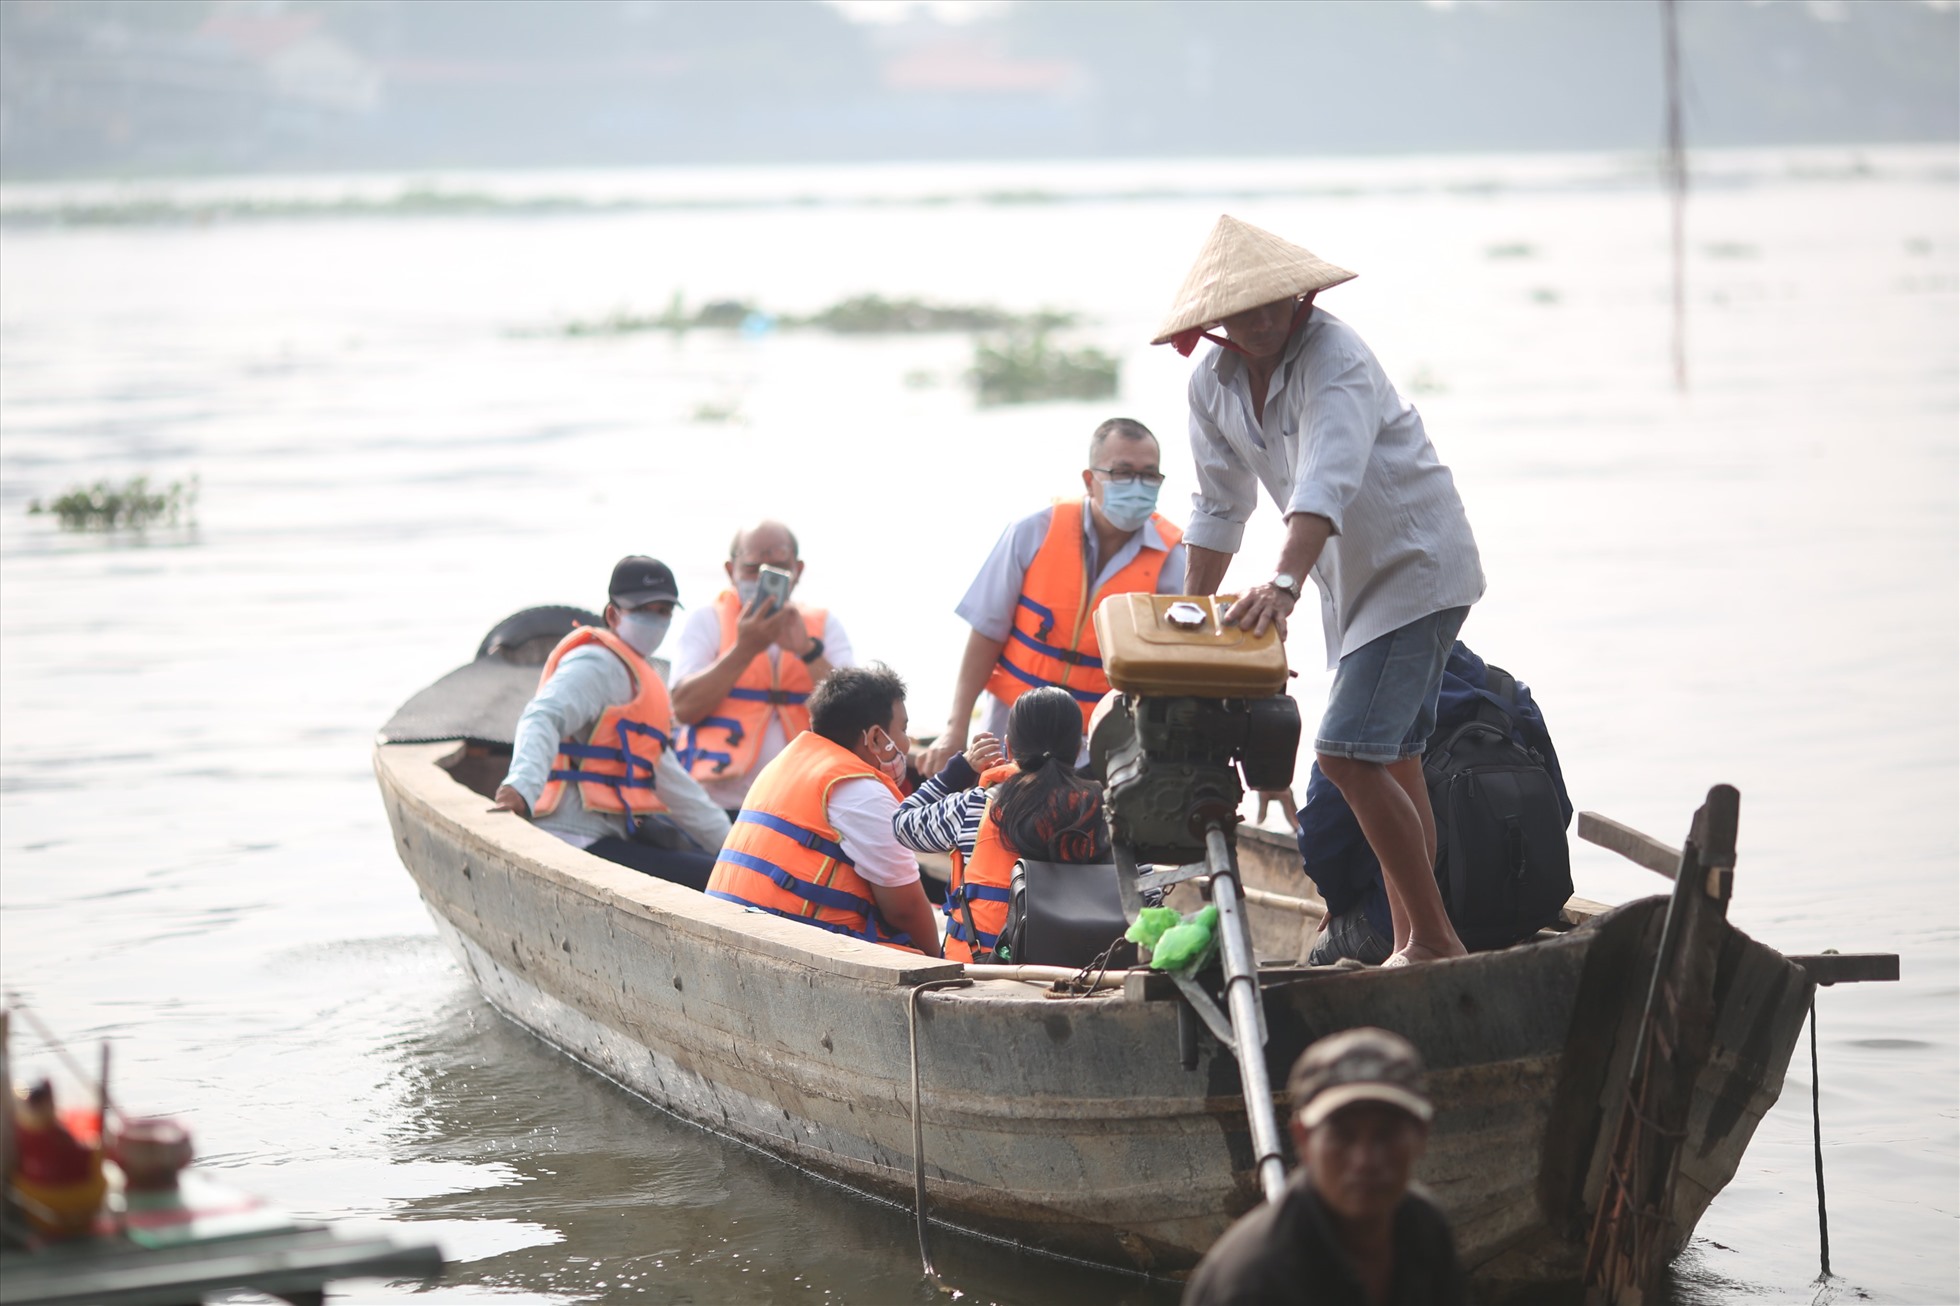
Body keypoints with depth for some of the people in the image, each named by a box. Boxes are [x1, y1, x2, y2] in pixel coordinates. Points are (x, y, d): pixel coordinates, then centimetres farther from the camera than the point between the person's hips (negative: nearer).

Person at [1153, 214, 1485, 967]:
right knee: (1392, 761, 12)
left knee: (1348, 754, -18)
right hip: (1349, 581, 8)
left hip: (1415, 568, -8)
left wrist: (1283, 585, -52)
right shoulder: (1213, 382, 0)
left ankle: (1434, 940, -11)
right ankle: (1412, 944, 18)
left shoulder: (1334, 357, -24)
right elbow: (1219, 507, 11)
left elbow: (1327, 481, -40)